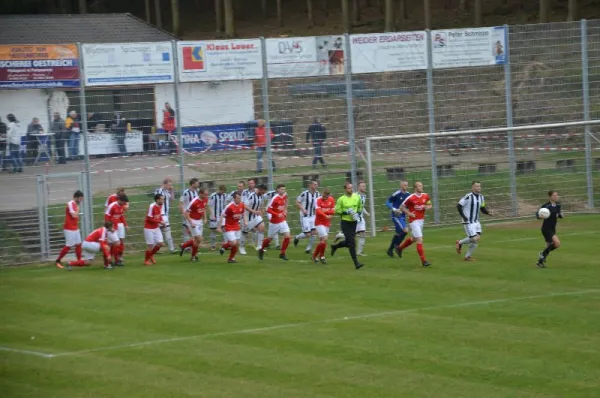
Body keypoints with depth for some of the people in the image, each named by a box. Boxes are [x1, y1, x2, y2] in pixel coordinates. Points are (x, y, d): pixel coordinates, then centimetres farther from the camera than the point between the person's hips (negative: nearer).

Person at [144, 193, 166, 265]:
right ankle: (146, 260, 16)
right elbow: (150, 219, -21)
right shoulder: (152, 206, -23)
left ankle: (151, 255, 28)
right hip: (149, 229, -7)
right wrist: (160, 221, -19)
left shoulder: (161, 206, 1)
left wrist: (162, 222, -6)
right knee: (150, 245, -3)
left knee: (160, 243, 3)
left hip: (156, 228, 7)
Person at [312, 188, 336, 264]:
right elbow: (318, 211, -26)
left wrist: (325, 211, -18)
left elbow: (333, 211, -1)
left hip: (327, 223, 5)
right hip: (319, 223, -5)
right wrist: (326, 216, -40)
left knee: (322, 241, 7)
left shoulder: (331, 200, 1)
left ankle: (315, 256, 22)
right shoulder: (318, 200, -13)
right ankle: (322, 256, -2)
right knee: (324, 238, -17)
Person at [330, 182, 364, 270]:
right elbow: (337, 211, -5)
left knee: (348, 242, 13)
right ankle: (356, 263, -10)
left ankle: (335, 246, 44)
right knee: (351, 242, -12)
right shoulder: (341, 199, -9)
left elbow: (360, 207, 19)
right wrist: (346, 212, -19)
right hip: (345, 222, -5)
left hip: (354, 222, 5)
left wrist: (358, 213, 1)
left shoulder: (357, 197, 2)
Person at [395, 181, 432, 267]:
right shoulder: (411, 198, -15)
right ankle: (423, 260, -10)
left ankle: (400, 248, 46)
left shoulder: (425, 196, 1)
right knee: (420, 240, -12)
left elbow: (430, 205, 15)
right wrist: (409, 213, -17)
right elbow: (402, 207, -5)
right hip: (414, 220, -7)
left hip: (421, 220, 7)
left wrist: (427, 207, -8)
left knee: (413, 238, 22)